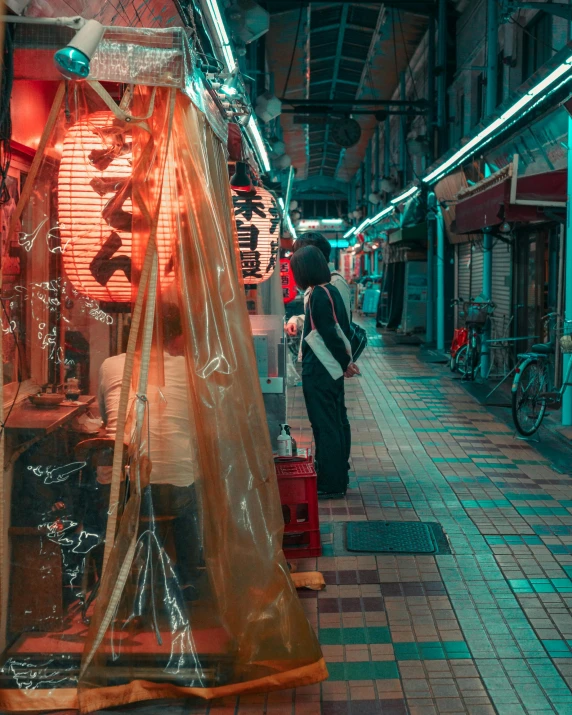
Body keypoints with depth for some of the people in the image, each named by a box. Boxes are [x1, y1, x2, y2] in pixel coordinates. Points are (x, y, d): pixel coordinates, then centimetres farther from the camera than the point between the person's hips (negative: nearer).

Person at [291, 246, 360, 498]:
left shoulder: (319, 295, -18)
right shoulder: (332, 290, 11)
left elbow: (329, 334, -20)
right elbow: (343, 330, 15)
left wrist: (345, 361, -10)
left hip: (318, 372, -10)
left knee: (324, 425, -2)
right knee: (335, 423, 16)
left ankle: (331, 484, 5)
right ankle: (338, 476, 28)